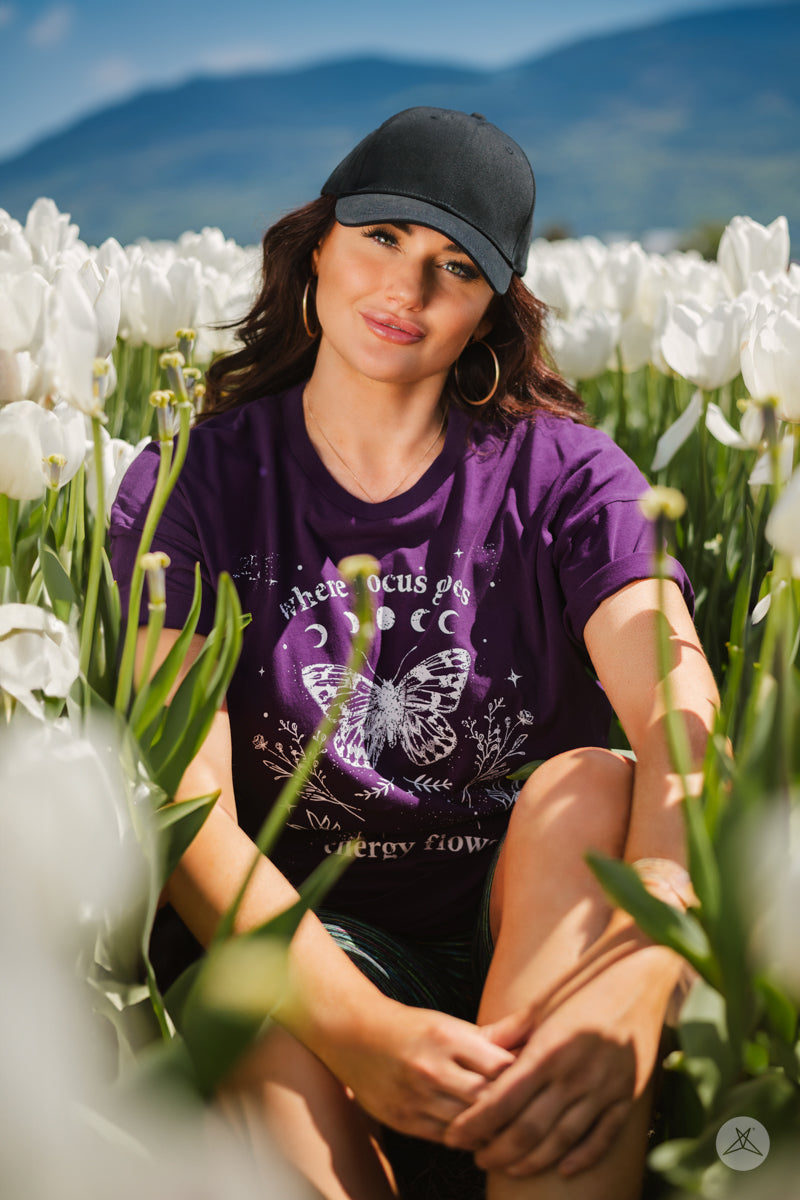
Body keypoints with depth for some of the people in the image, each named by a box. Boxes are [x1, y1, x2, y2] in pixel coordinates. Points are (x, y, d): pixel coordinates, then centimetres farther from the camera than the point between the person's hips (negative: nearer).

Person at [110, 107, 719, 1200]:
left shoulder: (563, 474, -3)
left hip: (535, 938, 1)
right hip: (315, 934, -1)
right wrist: (361, 1026, -33)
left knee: (592, 779, -30)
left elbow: (688, 721, -19)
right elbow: (186, 796, -16)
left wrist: (639, 982, -39)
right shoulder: (193, 488, -3)